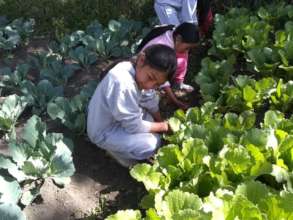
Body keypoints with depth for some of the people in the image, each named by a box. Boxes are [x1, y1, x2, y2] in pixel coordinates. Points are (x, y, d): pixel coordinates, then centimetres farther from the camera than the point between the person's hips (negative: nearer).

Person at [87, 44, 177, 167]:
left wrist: (162, 120, -1)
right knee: (151, 144, -18)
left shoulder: (135, 69, -11)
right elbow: (134, 126, -27)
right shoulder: (123, 84, -38)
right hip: (104, 132, -9)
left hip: (115, 118, 9)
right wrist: (163, 126, -14)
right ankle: (113, 150, 6)